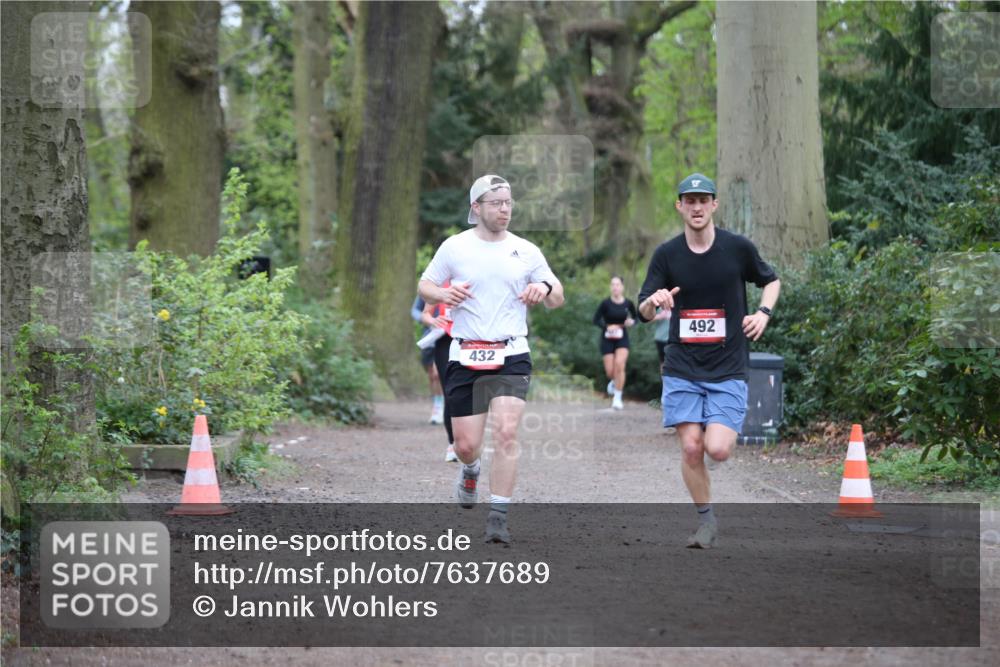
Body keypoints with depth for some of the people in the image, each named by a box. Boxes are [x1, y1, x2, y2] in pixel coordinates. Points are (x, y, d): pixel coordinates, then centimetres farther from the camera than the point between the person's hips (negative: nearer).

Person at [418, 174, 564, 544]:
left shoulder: (526, 251, 6)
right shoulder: (454, 247, 4)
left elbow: (557, 299, 11)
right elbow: (424, 287, 11)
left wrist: (545, 289, -13)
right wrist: (444, 294, -12)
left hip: (511, 356, 0)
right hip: (464, 357, 0)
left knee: (505, 433, -17)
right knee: (466, 444, 2)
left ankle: (498, 517, -11)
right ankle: (470, 471, 40)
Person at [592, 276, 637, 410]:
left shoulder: (628, 303, -3)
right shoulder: (606, 303, -9)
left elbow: (635, 317, 12)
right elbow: (596, 320, -4)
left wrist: (631, 322, -11)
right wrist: (607, 327, -20)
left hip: (622, 338, 0)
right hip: (608, 339, 0)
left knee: (619, 365, -19)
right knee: (610, 371, -1)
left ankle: (617, 398, -10)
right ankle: (614, 381, 39)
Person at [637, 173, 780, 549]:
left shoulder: (738, 248, -1)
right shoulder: (666, 254, 1)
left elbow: (771, 280, 17)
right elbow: (643, 314, 0)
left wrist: (763, 313, -1)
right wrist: (654, 301, -23)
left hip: (728, 368, -1)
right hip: (682, 368, 1)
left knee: (717, 449, -15)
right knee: (691, 447, -8)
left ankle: (728, 429, 22)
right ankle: (706, 521, 11)